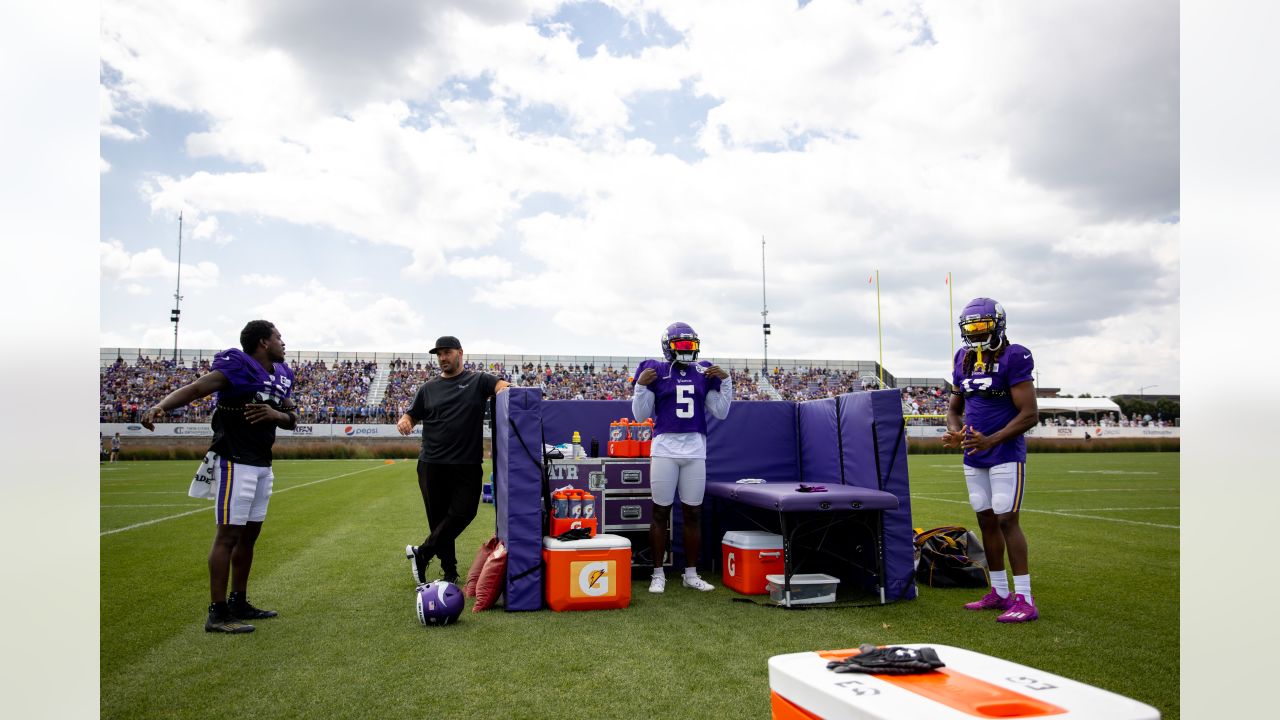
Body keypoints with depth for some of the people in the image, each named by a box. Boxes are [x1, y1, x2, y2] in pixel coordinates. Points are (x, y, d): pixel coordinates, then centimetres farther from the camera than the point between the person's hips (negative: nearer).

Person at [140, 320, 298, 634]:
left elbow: (292, 420, 17)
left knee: (249, 534, 14)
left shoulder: (282, 375, 11)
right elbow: (195, 388, -25)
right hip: (234, 463, -8)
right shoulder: (238, 366, -13)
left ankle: (239, 603, 25)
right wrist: (161, 406, -43)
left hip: (262, 465, 9)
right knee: (229, 535, -6)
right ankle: (217, 614, 1)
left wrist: (276, 414, -6)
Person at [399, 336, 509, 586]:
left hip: (467, 465, -2)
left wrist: (504, 391, -32)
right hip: (432, 465, 2)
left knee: (463, 514, -9)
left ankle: (421, 554, 7)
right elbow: (412, 415, 16)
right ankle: (450, 572, 18)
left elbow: (503, 386, -8)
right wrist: (404, 421, -7)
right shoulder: (429, 388, 13)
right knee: (438, 518, 6)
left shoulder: (478, 380, 6)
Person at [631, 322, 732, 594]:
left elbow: (721, 412, 8)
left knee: (693, 512, 8)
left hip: (695, 449, 3)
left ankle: (691, 573, 19)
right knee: (660, 512, 3)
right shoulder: (655, 371, -1)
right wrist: (641, 385, -13)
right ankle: (658, 573, 14)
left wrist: (725, 381, 0)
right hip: (664, 448, -3)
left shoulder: (704, 372, 8)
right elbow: (641, 414, -1)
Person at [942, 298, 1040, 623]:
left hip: (1005, 454, -7)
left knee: (1006, 520, -10)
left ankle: (1024, 599, -4)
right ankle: (1000, 593, 21)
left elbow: (1029, 414, -17)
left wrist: (991, 440, -25)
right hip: (974, 457, 7)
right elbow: (955, 407, 17)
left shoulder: (1013, 358, -13)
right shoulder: (963, 360, 8)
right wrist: (955, 432, -4)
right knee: (986, 520, 11)